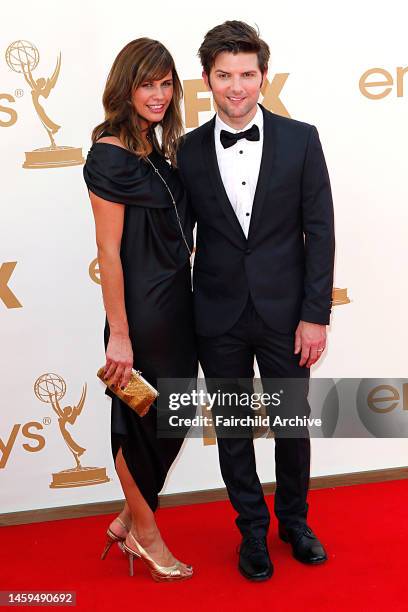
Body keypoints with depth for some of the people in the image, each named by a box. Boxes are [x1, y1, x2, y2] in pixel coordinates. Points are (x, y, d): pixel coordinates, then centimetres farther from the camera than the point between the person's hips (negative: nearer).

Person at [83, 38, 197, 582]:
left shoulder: (158, 149, 10)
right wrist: (120, 335, -17)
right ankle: (145, 533, 32)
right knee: (141, 423, 9)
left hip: (177, 303, 9)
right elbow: (109, 251, -17)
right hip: (142, 311, -8)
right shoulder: (111, 154, -14)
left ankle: (132, 522, 36)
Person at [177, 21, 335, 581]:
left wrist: (315, 314, -8)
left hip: (284, 312, 0)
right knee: (233, 428, 13)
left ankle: (295, 520, 39)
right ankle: (253, 529, 35)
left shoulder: (300, 139, -3)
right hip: (219, 318, 1)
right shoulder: (189, 150, 0)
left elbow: (320, 232, -4)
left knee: (293, 423, 13)